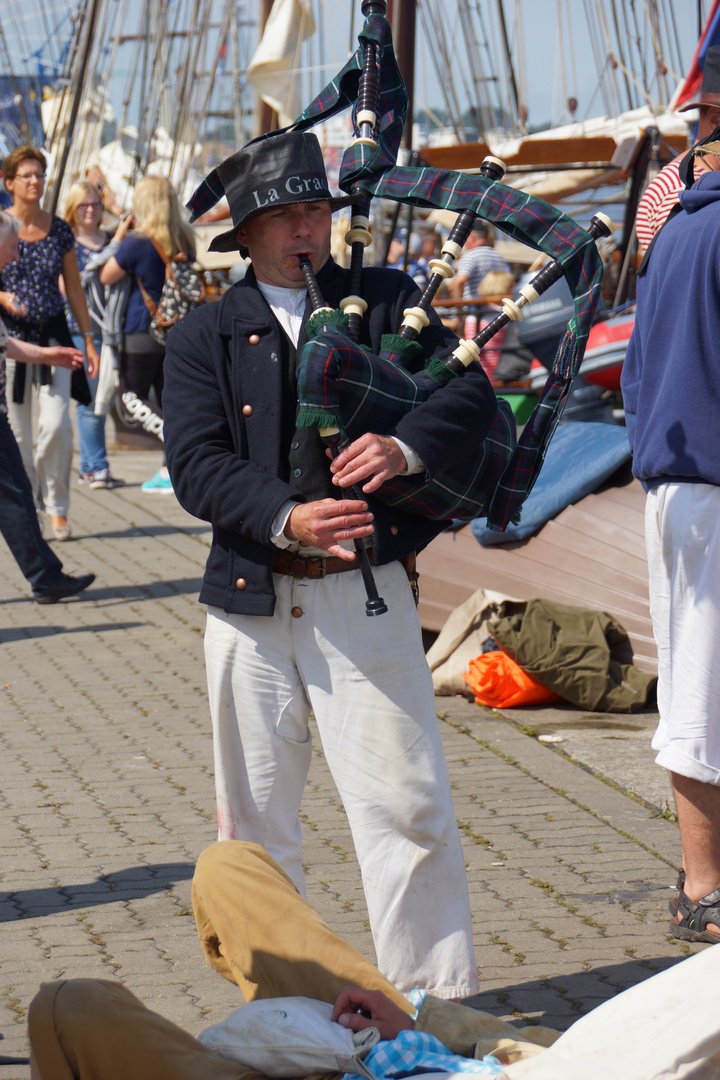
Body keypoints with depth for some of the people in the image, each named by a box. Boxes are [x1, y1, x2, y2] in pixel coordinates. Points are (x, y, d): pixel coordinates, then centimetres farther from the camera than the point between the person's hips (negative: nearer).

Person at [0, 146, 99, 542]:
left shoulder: (59, 230, 7)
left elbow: (74, 288, 12)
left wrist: (88, 339, 10)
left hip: (54, 334, 1)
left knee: (56, 426, -11)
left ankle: (57, 508, 3)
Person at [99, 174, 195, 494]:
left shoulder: (137, 243, -16)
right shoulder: (185, 239, 3)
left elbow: (107, 276, -6)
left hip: (143, 331, -6)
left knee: (132, 395, 8)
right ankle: (169, 472, 10)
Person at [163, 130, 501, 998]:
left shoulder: (385, 301, 9)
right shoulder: (204, 338, 7)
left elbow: (471, 390, -1)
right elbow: (195, 466, -5)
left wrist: (405, 446, -22)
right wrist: (286, 518, -23)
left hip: (364, 592, -1)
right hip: (250, 600, 1)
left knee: (405, 797, -6)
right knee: (254, 814, 10)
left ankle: (438, 995, 5)